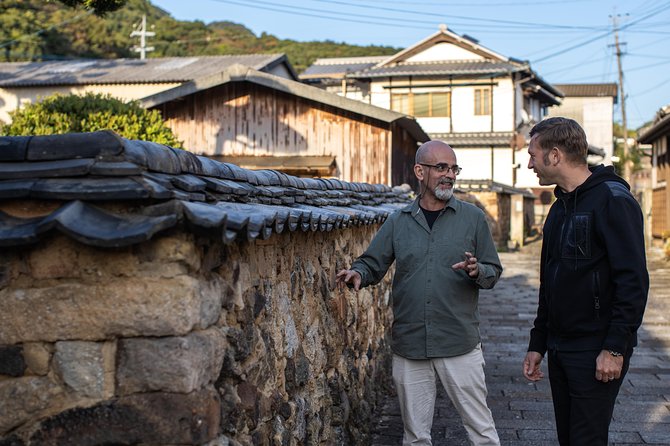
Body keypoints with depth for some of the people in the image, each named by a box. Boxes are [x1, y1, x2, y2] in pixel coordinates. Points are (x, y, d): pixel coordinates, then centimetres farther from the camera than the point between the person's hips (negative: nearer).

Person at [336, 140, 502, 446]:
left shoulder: (472, 217, 2)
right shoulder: (398, 222, 7)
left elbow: (494, 270, 4)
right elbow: (372, 263, 7)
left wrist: (477, 271, -18)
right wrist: (358, 274, -15)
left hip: (460, 344, -2)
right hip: (409, 346, 2)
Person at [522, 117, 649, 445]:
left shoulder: (612, 200, -13)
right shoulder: (559, 208, 14)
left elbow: (633, 282, -19)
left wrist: (615, 348, -21)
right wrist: (537, 344, 17)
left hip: (596, 353, -8)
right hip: (559, 350, 8)